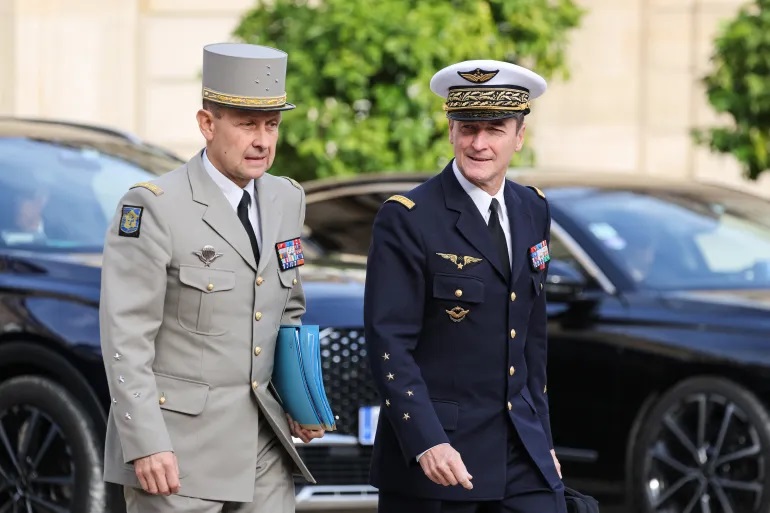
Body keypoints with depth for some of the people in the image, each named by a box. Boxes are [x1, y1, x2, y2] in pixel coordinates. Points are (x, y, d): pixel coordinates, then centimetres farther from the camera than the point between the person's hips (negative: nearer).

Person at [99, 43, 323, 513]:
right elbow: (126, 338, -14)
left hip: (262, 450, 6)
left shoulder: (287, 200, 10)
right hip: (178, 452, -6)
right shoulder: (154, 207, -10)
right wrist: (146, 445, -20)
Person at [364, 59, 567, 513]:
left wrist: (542, 438, 17)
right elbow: (389, 344, -14)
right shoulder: (407, 219, -10)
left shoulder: (533, 211, 11)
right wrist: (426, 442, -23)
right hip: (434, 449, -5)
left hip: (523, 456, 5)